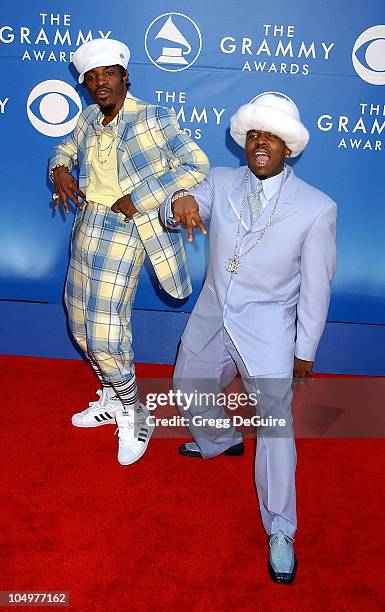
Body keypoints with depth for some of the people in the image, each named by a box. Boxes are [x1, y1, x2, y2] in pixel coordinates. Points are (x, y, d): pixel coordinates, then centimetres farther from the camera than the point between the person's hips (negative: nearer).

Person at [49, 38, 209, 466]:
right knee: (81, 326, 14)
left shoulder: (154, 119, -10)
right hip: (86, 225, 8)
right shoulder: (89, 118, 9)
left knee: (105, 333, -11)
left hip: (123, 230, -8)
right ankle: (111, 401, 36)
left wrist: (140, 198, -17)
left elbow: (198, 166, -13)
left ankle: (133, 419, 12)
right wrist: (60, 170, 2)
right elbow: (65, 149, 27)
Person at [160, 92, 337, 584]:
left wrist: (305, 351, -4)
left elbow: (316, 286, -8)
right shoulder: (220, 182, -1)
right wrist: (179, 202, -35)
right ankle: (222, 441, 54)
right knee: (188, 391, 21)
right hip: (211, 319, 5)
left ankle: (280, 532, 8)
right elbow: (179, 211, -8)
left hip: (268, 331, -5)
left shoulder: (316, 208, -12)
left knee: (276, 423, -11)